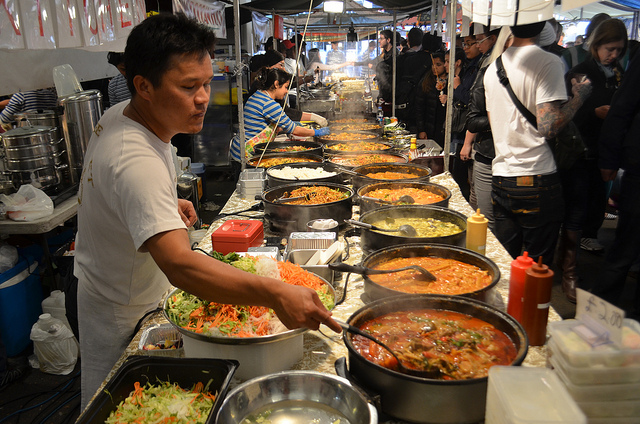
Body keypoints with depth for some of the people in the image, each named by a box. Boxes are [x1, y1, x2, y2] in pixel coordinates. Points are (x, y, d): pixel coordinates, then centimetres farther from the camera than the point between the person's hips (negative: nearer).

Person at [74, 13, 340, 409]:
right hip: (123, 317, -9)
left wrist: (168, 202, 3)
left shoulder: (120, 114, -6)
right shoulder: (136, 162, -39)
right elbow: (180, 265, -51)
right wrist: (274, 294, -60)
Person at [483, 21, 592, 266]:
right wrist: (579, 96, -3)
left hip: (500, 179, 6)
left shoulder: (493, 67, 10)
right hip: (537, 180, -6)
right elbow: (548, 127, -17)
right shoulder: (549, 62, -9)